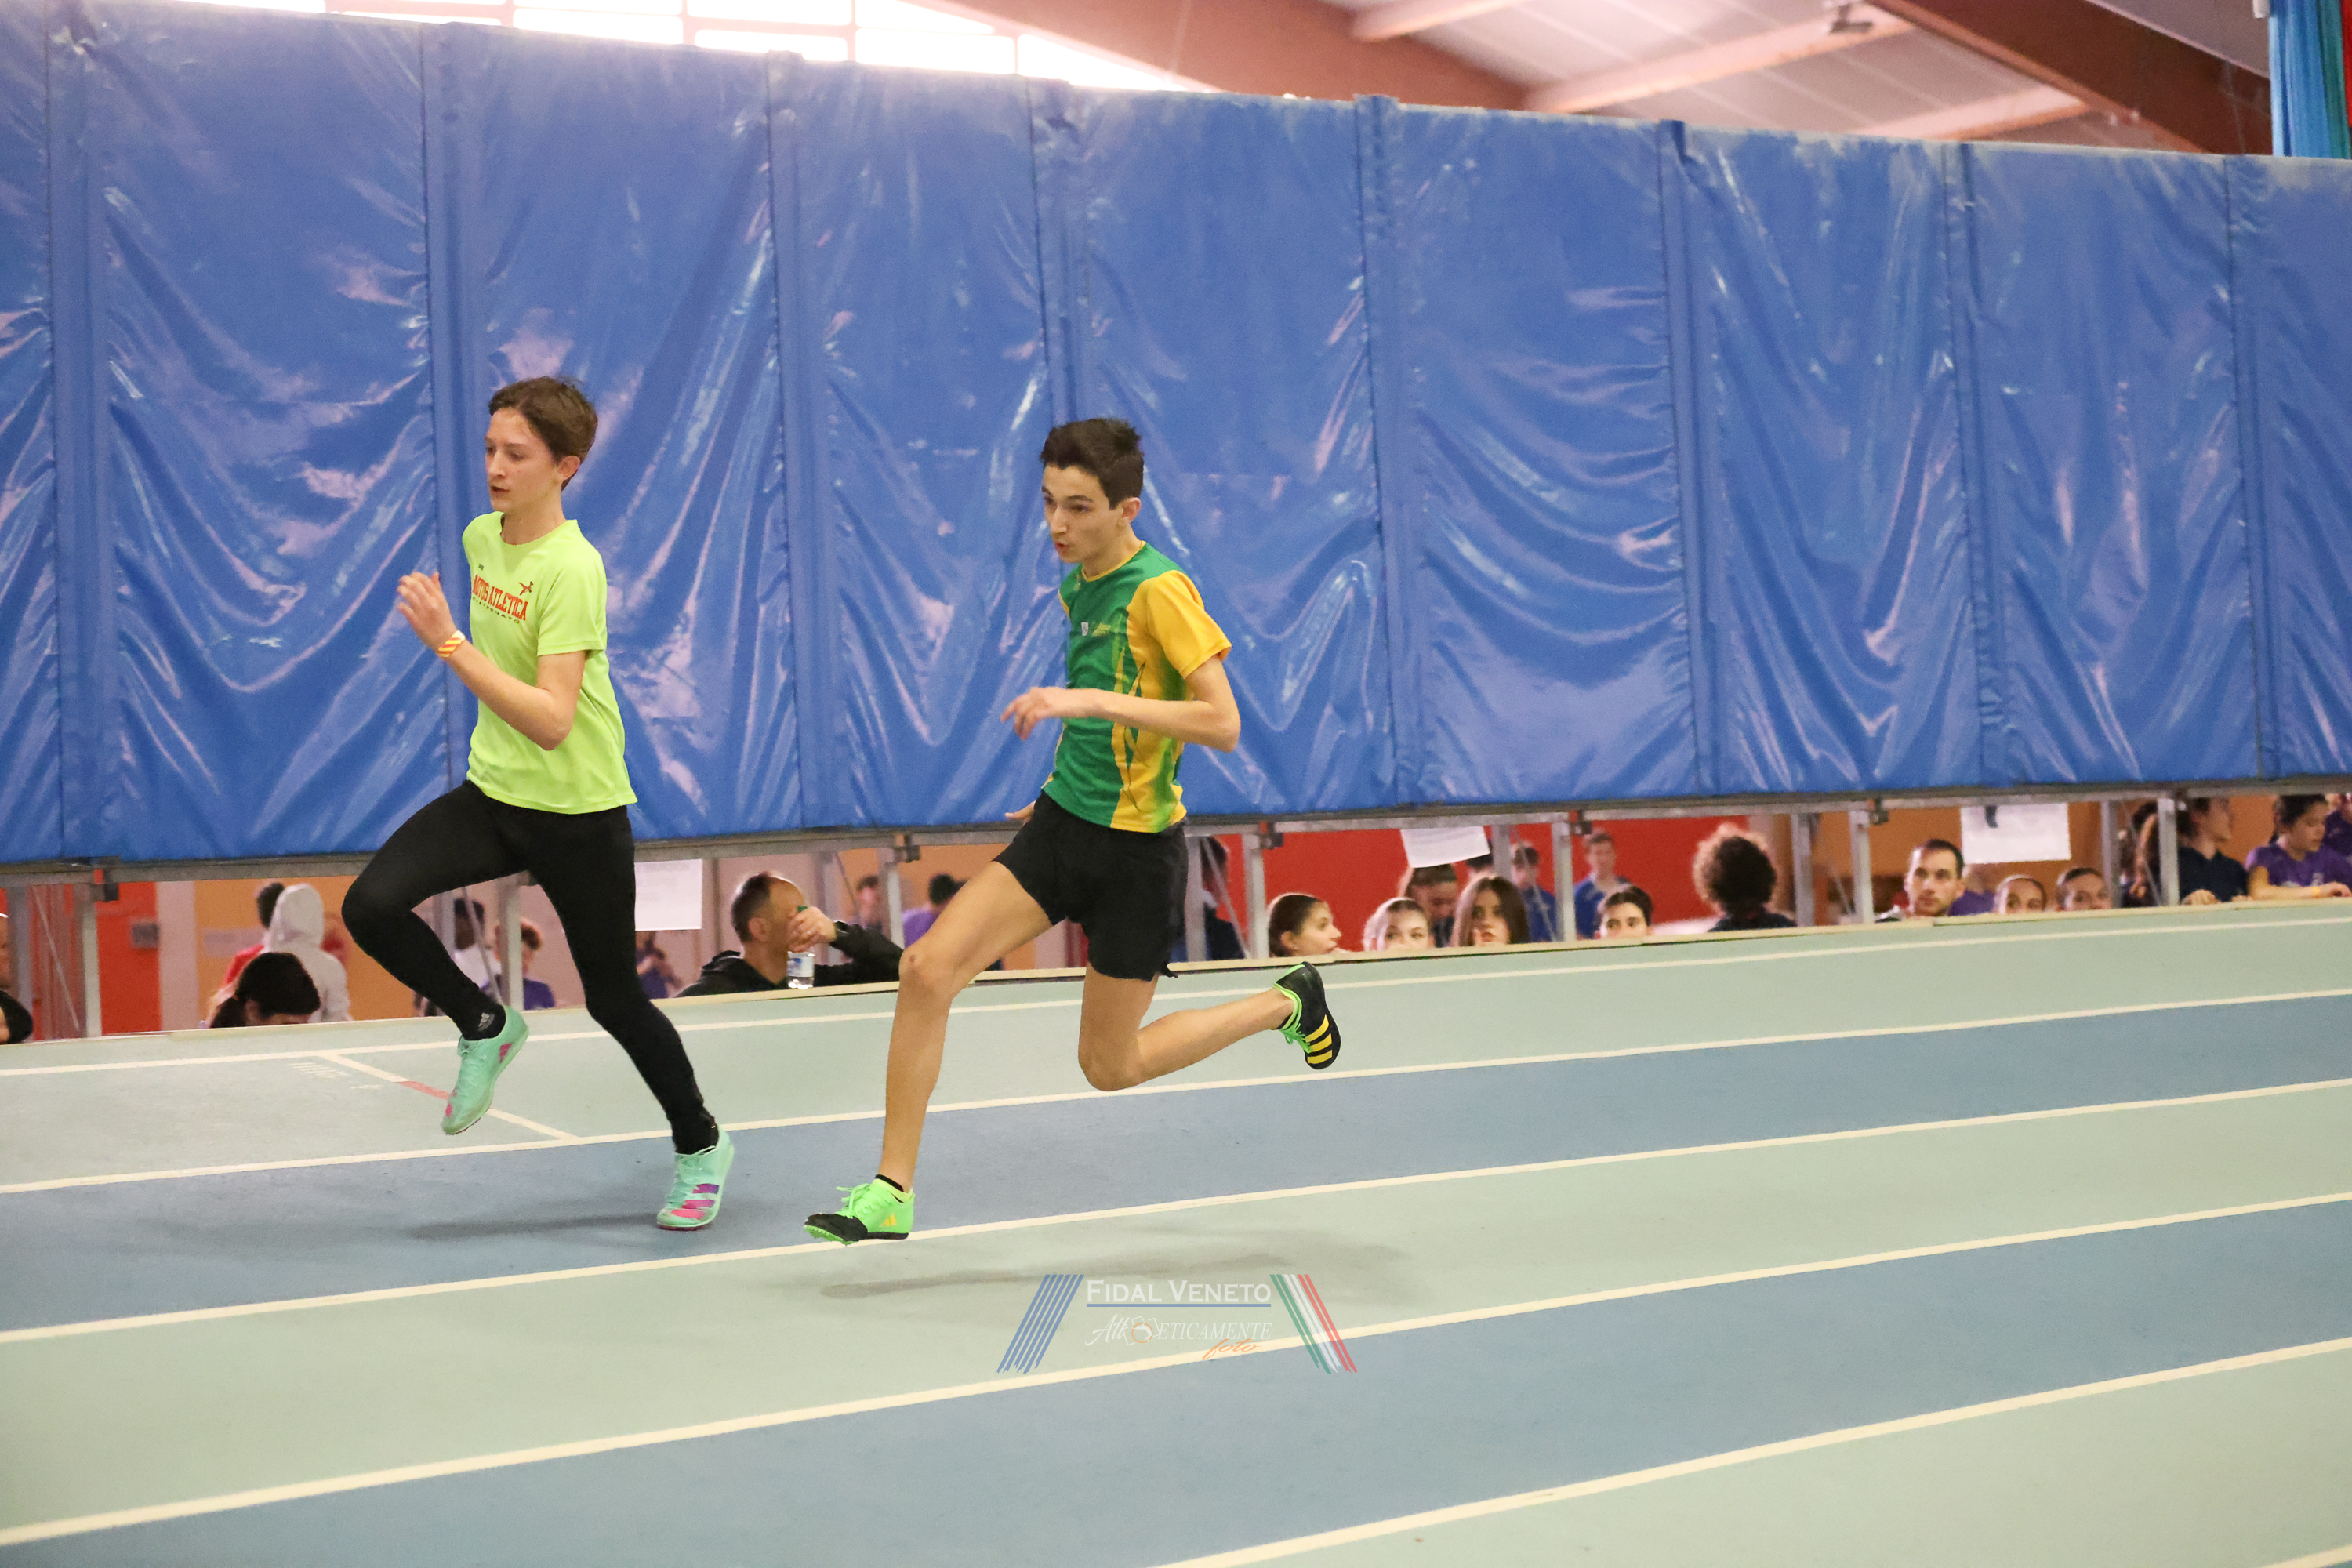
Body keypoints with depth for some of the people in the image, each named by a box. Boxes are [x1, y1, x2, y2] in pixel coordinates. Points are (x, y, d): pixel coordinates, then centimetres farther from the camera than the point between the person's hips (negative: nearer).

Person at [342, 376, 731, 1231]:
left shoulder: (573, 568, -22)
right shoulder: (482, 535, 1)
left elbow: (551, 723, -31)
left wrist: (449, 644, -34)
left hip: (579, 813, -6)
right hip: (493, 792, 6)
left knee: (614, 1000, 5)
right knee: (371, 906, -16)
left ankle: (700, 1147, 29)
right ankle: (485, 1026, 11)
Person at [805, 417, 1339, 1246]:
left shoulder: (1160, 588, -17)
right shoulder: (1077, 586, 8)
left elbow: (1222, 722, -26)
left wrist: (1088, 701, -30)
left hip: (1136, 845, -7)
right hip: (1061, 826, 7)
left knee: (1109, 1067, 6)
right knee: (927, 969, -11)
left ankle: (1285, 1002, 29)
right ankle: (890, 1193, -2)